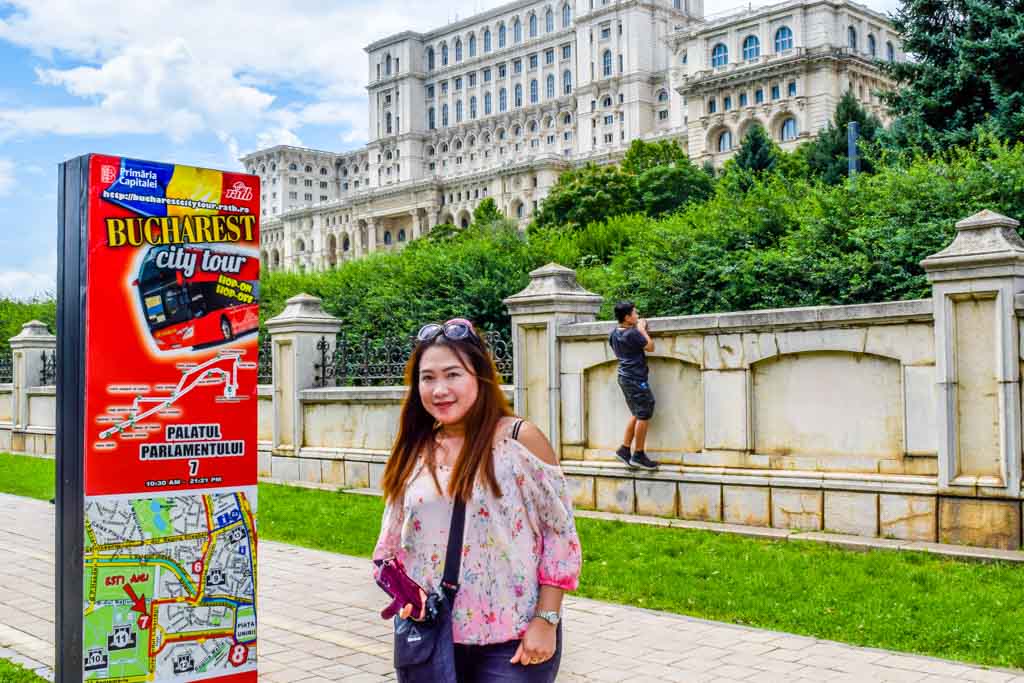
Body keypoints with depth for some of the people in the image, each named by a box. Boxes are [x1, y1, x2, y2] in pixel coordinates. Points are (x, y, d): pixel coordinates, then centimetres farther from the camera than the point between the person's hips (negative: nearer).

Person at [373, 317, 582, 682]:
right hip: (433, 637, 4)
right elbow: (396, 543, 13)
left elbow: (561, 533, -9)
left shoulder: (520, 439, -9)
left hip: (511, 641, -4)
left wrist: (546, 621, -12)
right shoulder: (414, 452, 4)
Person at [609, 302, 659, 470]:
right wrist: (642, 329, 1)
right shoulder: (632, 334, -19)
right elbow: (650, 347, -8)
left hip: (625, 377, 9)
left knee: (637, 415, 17)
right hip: (636, 379, -9)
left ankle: (624, 449, 17)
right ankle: (639, 455, 3)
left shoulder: (614, 334, 7)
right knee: (644, 416, -1)